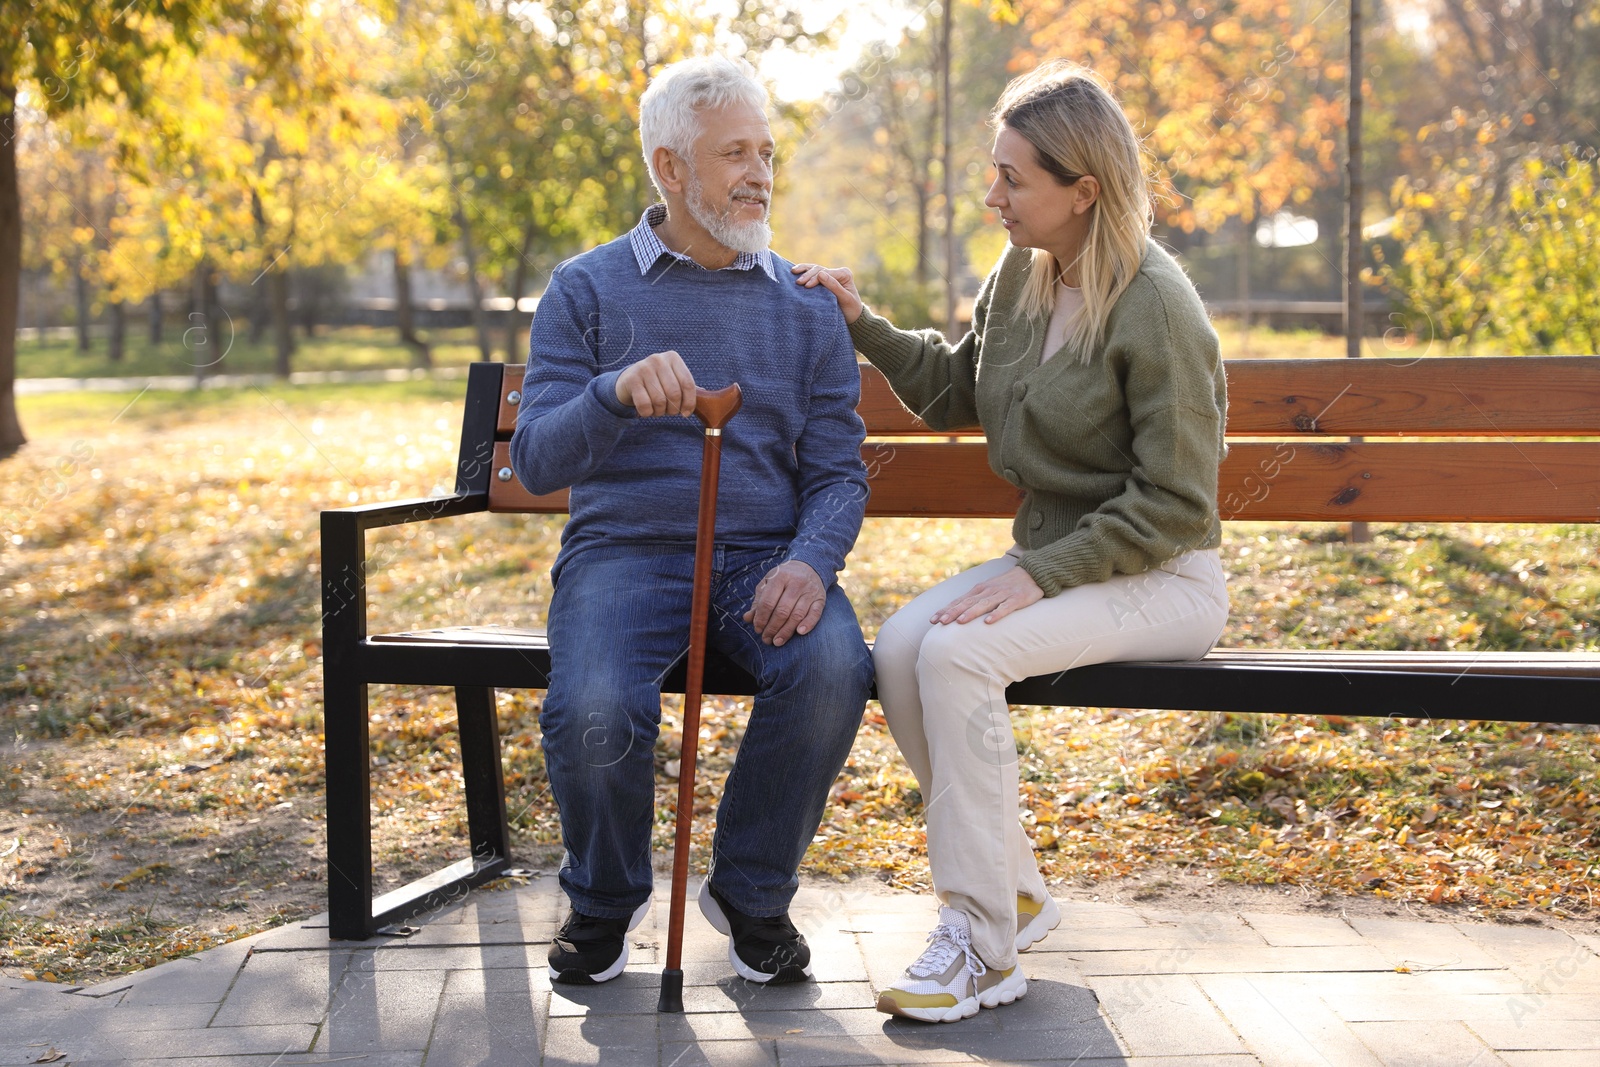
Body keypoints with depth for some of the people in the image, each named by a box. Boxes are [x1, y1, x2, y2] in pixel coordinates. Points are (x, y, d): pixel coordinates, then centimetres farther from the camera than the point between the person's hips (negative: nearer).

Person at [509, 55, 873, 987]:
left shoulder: (805, 305, 12)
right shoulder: (588, 291, 5)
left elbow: (838, 472, 7)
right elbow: (537, 463, -4)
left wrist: (810, 562, -16)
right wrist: (617, 391, -26)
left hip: (764, 558, 2)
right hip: (623, 550, -1)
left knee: (833, 672, -31)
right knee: (592, 711, -32)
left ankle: (754, 893, -4)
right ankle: (605, 900, 3)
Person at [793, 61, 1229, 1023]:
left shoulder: (1157, 309, -18)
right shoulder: (1022, 275, 6)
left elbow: (1172, 505, -19)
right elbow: (954, 392, 21)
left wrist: (1038, 574, -24)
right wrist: (863, 325, 8)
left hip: (1163, 580, -7)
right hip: (1056, 560, 8)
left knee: (960, 652, -29)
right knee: (899, 646, -17)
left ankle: (982, 947, -18)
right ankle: (1015, 889, -1)